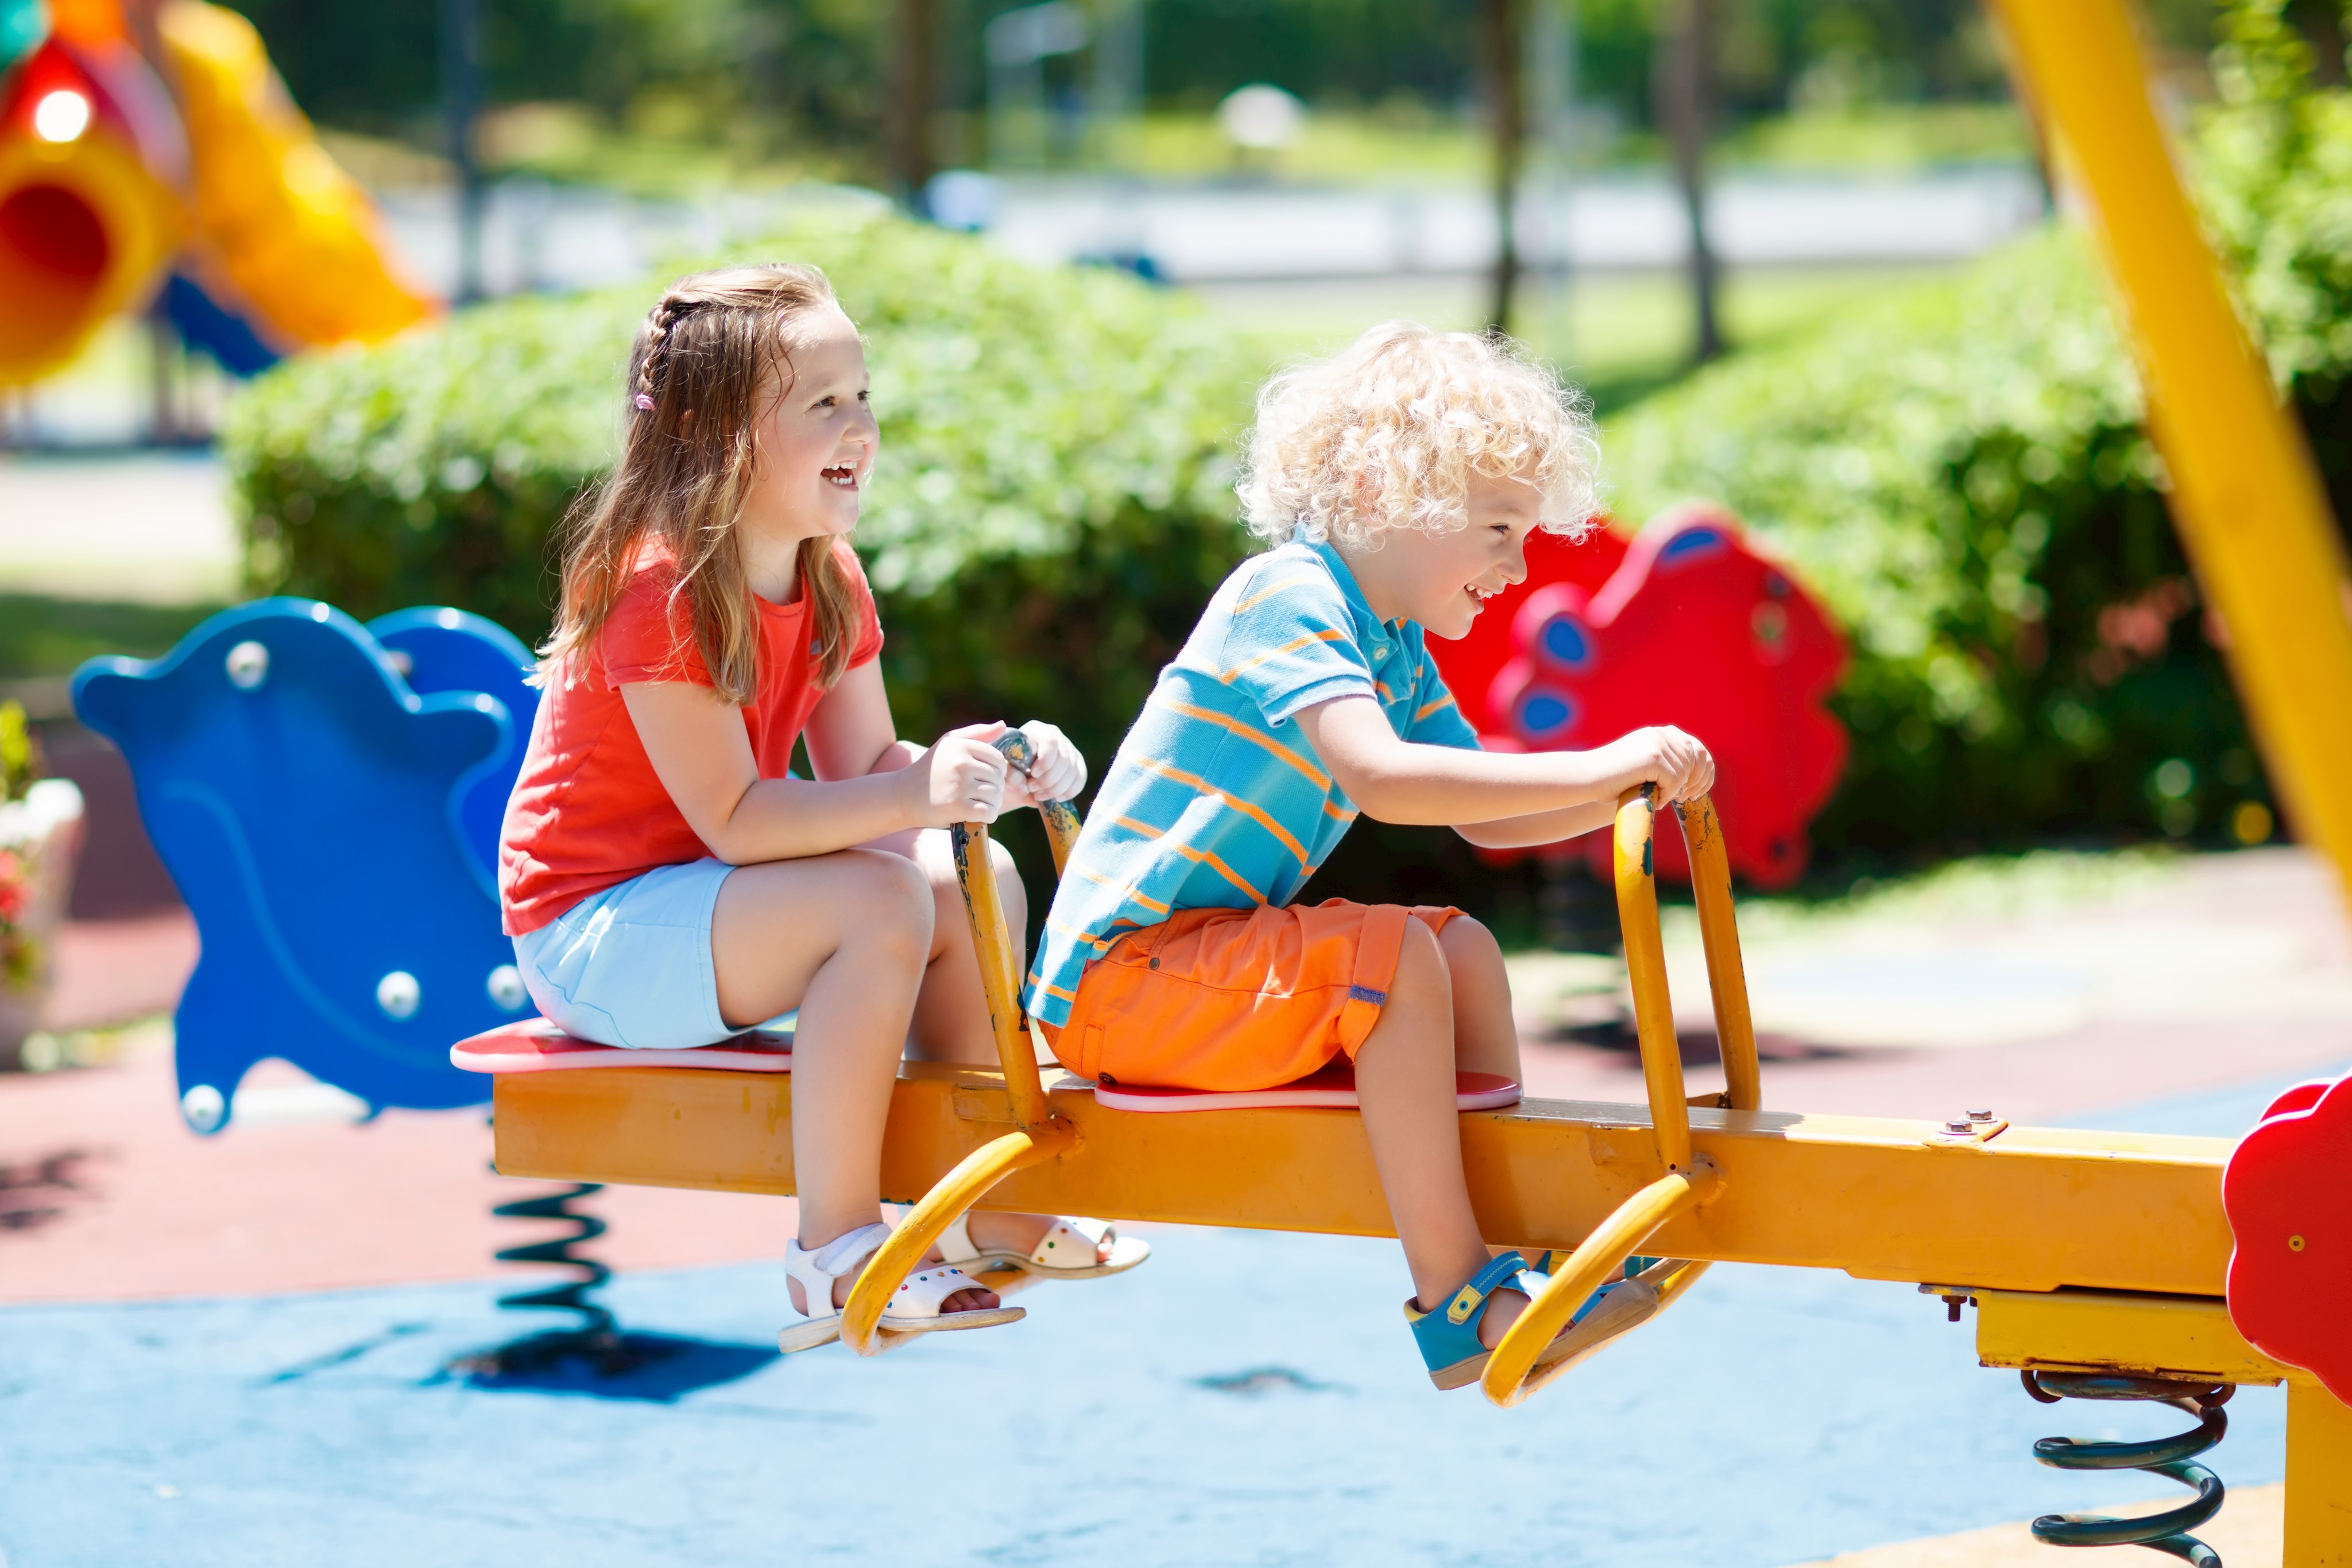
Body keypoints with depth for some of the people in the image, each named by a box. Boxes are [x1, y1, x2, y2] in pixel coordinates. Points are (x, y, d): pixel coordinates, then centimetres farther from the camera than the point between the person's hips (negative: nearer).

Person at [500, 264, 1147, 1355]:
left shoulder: (829, 580, 4)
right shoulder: (659, 590, -24)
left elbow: (865, 768, 3)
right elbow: (734, 820, -28)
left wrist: (985, 773, -17)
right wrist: (920, 794, -37)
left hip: (706, 900, 9)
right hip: (592, 927, -9)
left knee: (973, 883, 1)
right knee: (880, 903, -28)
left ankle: (982, 1206, 7)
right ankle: (836, 1248, -24)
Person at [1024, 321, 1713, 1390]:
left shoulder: (1397, 648, 12)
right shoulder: (1289, 597, -18)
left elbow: (1484, 815, 18)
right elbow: (1380, 776, -35)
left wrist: (1629, 785, 1)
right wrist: (1593, 769, -34)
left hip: (1211, 955, 10)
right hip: (1118, 975, -10)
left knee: (1464, 951, 8)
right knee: (1393, 956, -25)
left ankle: (1509, 1221, 7)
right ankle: (1454, 1304, -23)